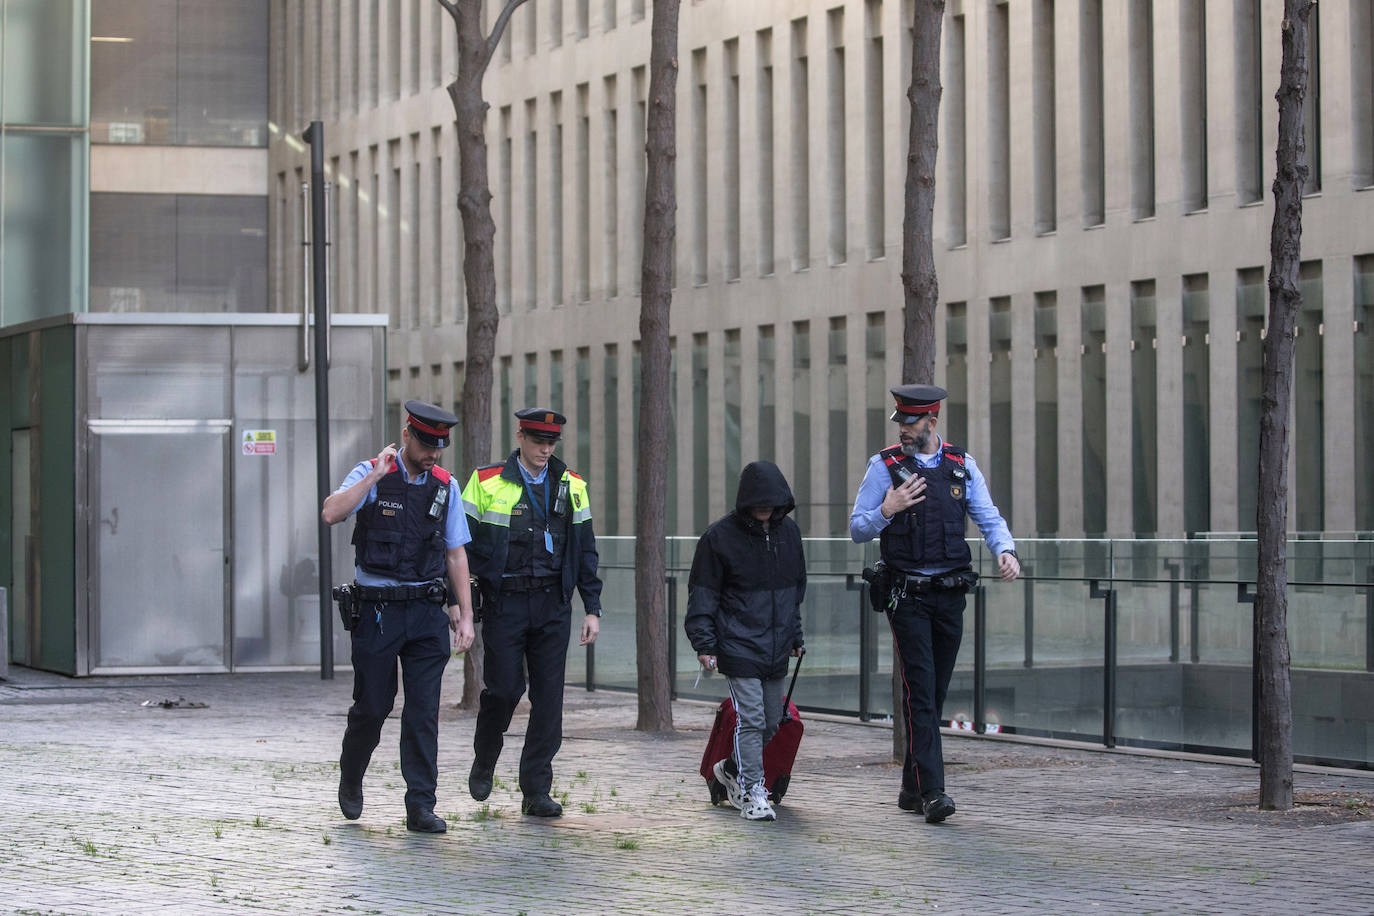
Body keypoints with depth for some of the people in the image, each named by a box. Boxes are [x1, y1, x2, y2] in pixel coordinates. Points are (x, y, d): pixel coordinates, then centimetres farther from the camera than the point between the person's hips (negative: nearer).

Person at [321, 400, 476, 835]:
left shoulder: (445, 486, 8)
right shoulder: (370, 476, -4)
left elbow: (456, 554, 12)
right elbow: (331, 513, -22)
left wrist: (465, 615, 7)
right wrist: (375, 476, -21)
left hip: (427, 611, 3)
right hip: (377, 611, -3)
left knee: (424, 710, -3)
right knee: (372, 705, 5)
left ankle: (421, 807, -1)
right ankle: (351, 779, 31)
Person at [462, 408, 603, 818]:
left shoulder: (571, 487, 9)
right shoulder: (487, 483, 0)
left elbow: (585, 551, 12)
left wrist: (593, 609, 7)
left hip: (553, 605, 3)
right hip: (504, 603, -3)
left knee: (549, 698, -1)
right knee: (504, 689, -5)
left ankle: (537, 791, 4)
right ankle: (483, 764, 23)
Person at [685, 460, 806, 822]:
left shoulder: (788, 532, 8)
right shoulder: (721, 536, -8)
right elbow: (702, 593, -3)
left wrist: (795, 635, 21)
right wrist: (704, 643, -8)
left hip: (776, 650, 6)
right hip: (739, 647, -6)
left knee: (771, 721, 11)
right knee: (750, 720, -11)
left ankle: (732, 768, 33)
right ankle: (752, 794, -7)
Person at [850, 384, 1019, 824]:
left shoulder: (963, 465, 8)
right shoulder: (885, 466, 0)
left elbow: (989, 519, 8)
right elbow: (857, 530, 2)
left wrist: (1005, 550, -13)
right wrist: (886, 511, -18)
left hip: (950, 594, 4)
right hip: (907, 596, -4)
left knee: (936, 693, 8)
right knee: (920, 691, -12)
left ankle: (912, 786, 19)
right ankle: (931, 791, -17)